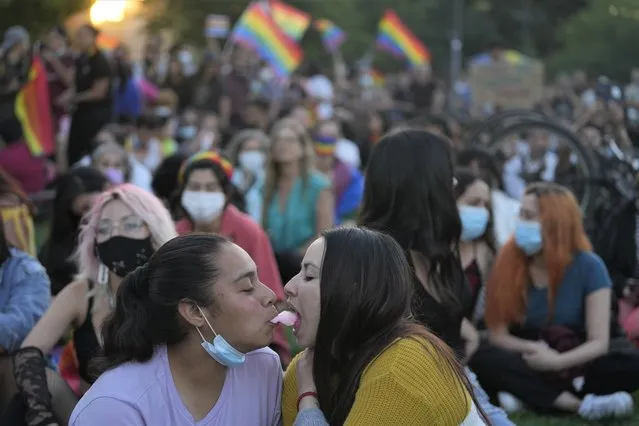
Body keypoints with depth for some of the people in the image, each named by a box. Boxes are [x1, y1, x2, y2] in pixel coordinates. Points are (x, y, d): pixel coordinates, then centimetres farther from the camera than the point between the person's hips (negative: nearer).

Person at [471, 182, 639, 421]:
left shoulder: (588, 266, -13)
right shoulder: (509, 263, -10)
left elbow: (599, 343, -17)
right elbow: (498, 335, -10)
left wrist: (558, 361, -33)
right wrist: (535, 351, -27)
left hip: (572, 363, 0)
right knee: (483, 360, -32)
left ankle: (528, 392, -26)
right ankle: (580, 404, -36)